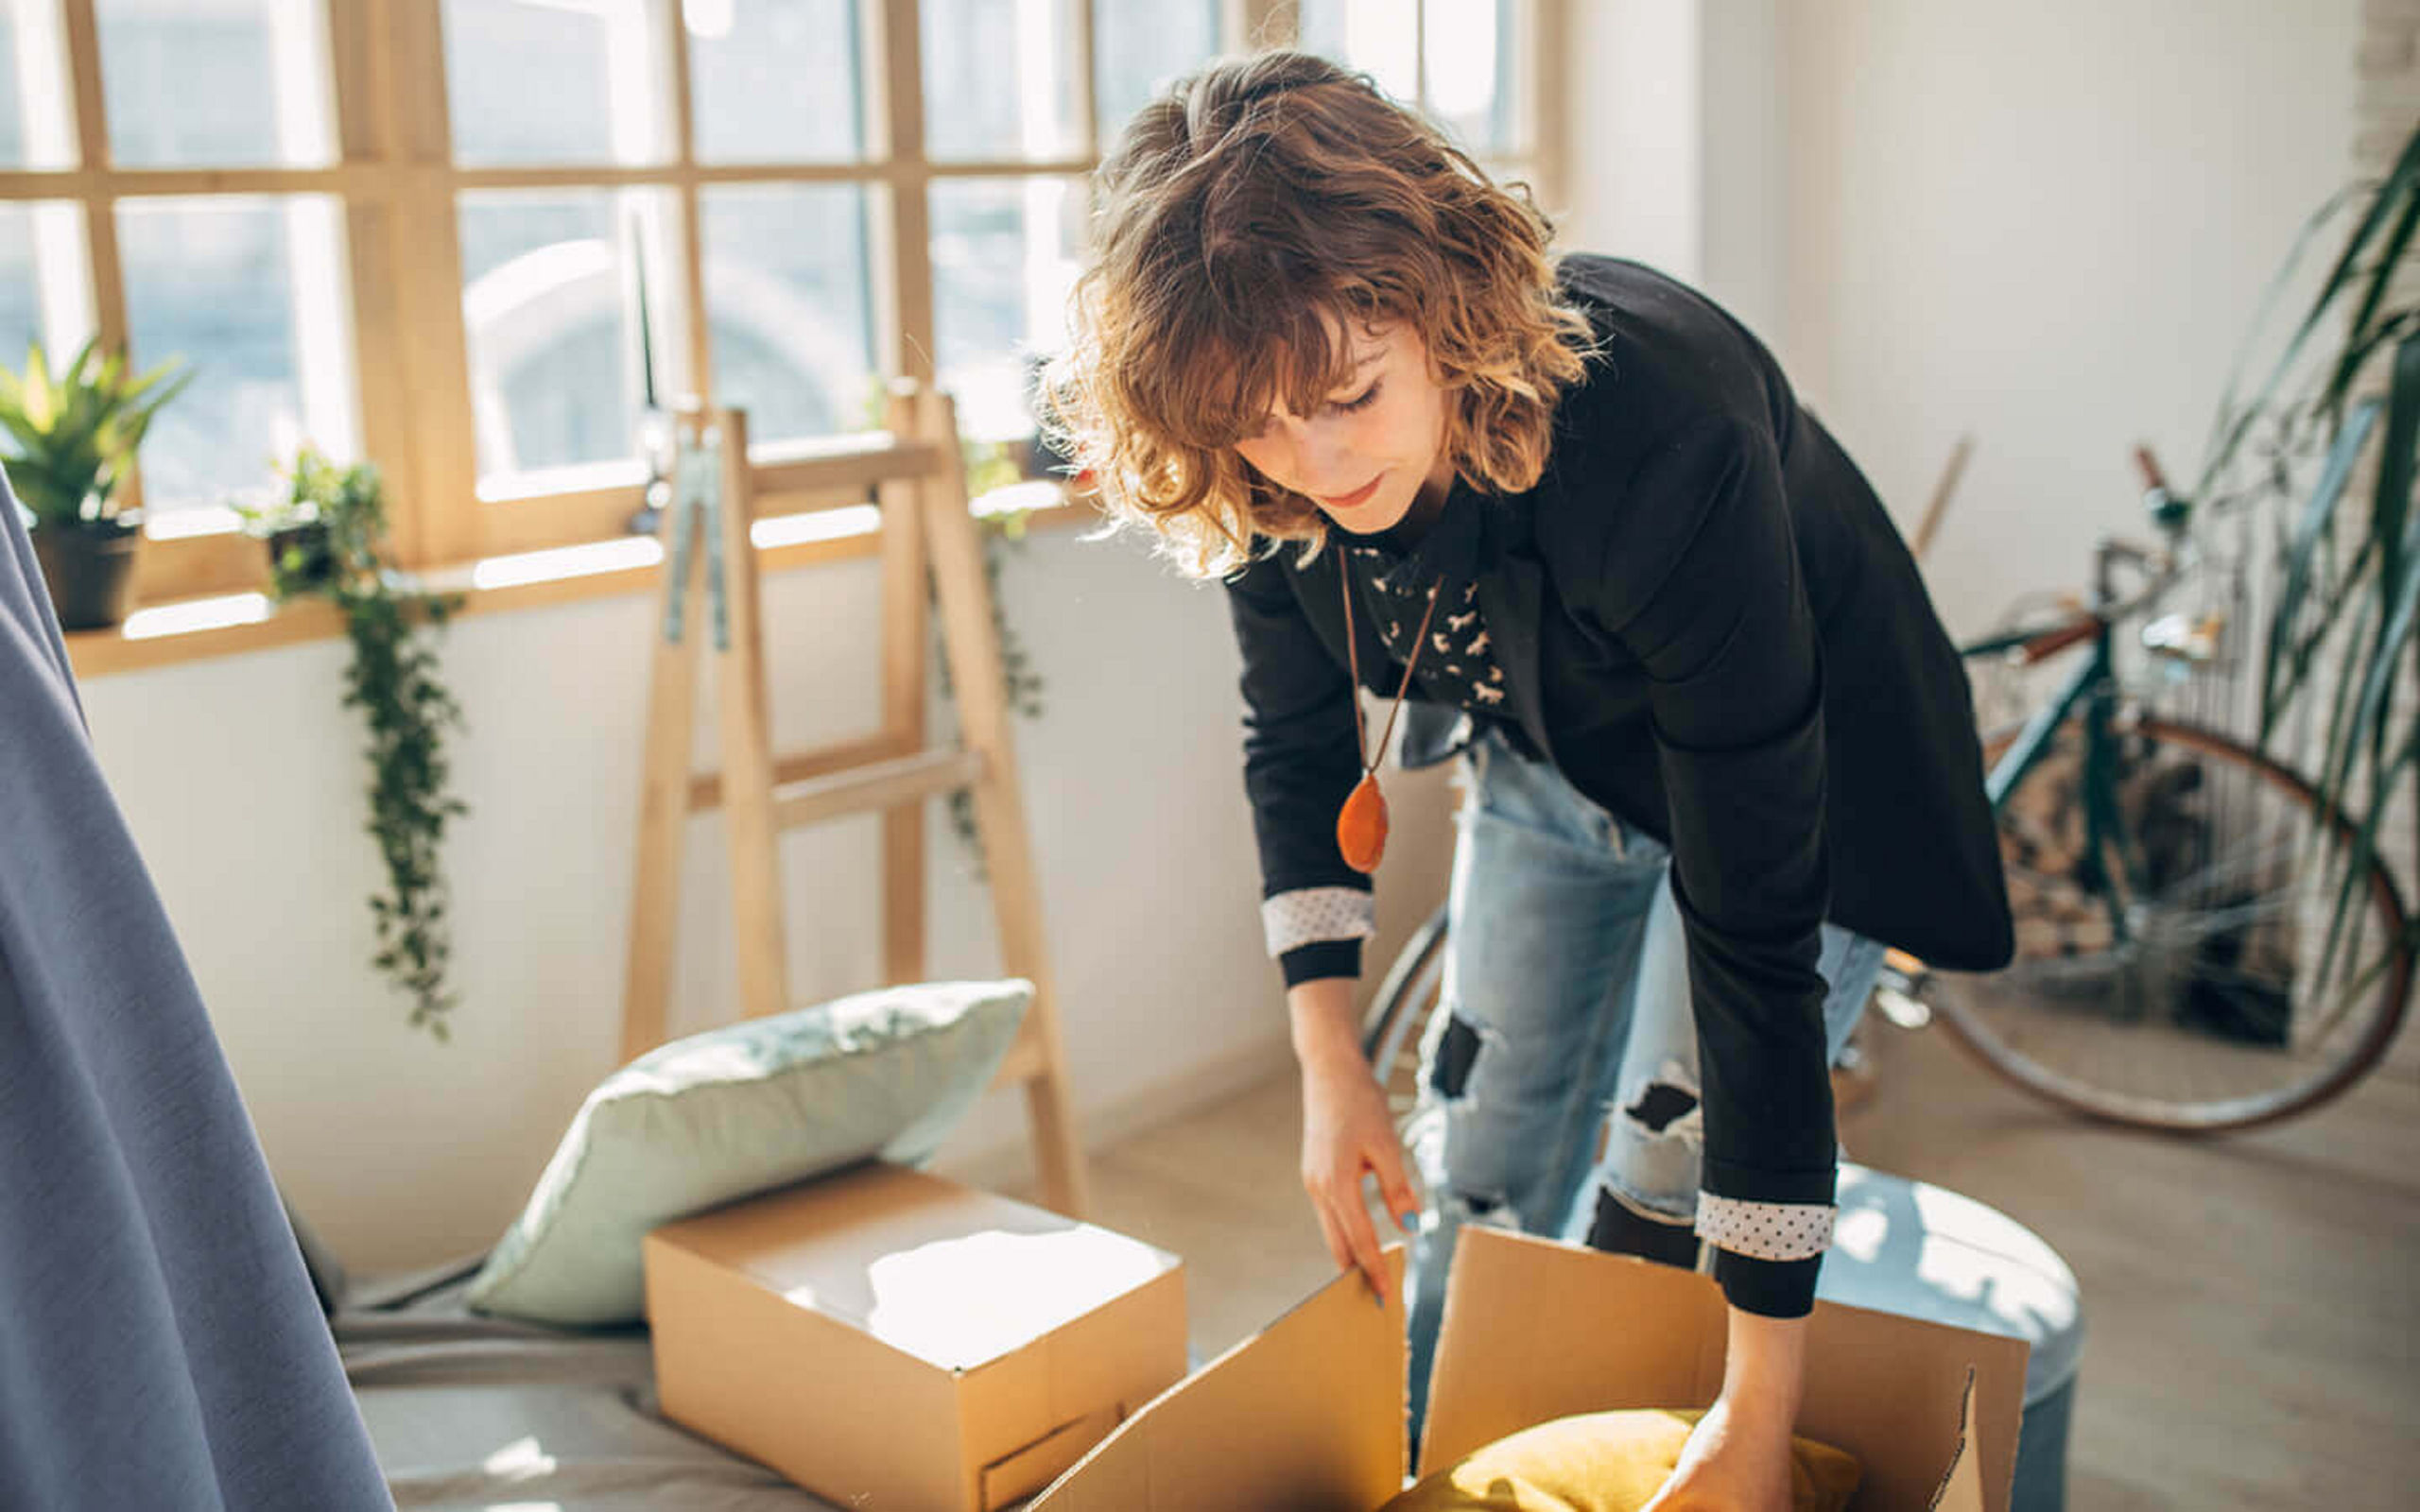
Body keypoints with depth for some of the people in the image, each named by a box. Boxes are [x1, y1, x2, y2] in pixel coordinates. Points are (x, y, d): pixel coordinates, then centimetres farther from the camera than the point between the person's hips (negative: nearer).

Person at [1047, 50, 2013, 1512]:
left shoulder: (1664, 443, -42)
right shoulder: (1271, 477, -25)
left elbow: (1753, 927, -40)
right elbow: (1299, 738, -5)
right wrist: (1330, 1061, -13)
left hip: (1788, 775, -4)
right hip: (1553, 765, 5)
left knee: (1650, 1229, -5)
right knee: (1477, 1188, 10)